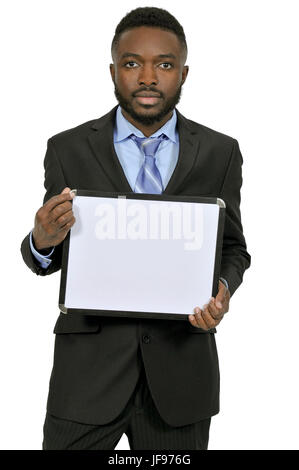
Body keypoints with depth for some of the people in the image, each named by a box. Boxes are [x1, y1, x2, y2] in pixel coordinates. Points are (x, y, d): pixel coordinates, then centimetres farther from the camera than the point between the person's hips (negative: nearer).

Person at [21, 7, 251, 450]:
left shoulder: (220, 152, 2)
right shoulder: (68, 149, -1)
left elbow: (233, 247, 8)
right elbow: (46, 260, 4)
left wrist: (222, 288, -14)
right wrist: (42, 242, -20)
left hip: (182, 365, 1)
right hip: (89, 366, -1)